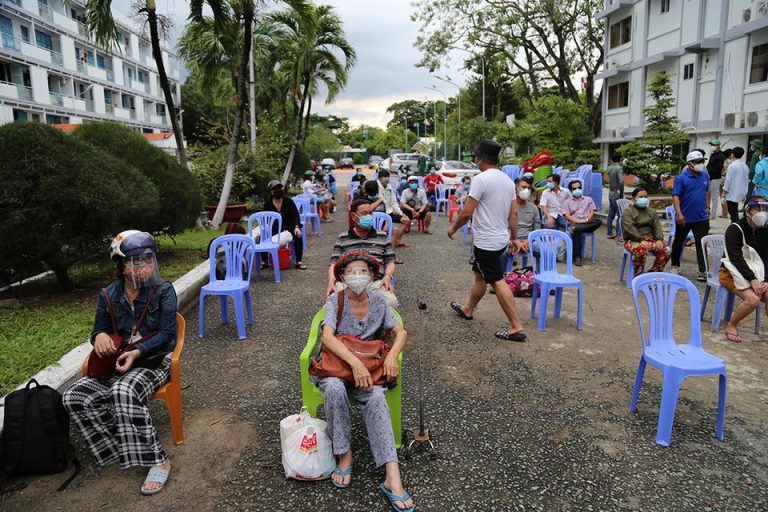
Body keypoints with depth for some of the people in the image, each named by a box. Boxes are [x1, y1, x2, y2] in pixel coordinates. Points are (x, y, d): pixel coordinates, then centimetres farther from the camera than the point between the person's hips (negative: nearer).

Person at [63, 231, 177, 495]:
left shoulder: (163, 290, -8)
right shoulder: (109, 295, 4)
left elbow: (166, 333, -13)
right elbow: (99, 329, 11)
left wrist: (137, 353, -27)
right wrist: (100, 336, -16)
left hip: (155, 360, -5)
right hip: (118, 361, 6)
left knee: (123, 392, -35)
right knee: (74, 396, -14)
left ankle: (157, 460, -24)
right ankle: (127, 446, -3)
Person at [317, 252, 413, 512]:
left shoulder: (379, 301, 4)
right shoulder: (335, 300, -6)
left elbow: (401, 331, 0)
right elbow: (327, 337, -22)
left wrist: (392, 355, -22)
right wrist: (355, 362, -35)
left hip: (367, 367, 2)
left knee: (376, 397, -31)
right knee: (334, 388, -37)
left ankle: (392, 478, -37)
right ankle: (345, 456, -19)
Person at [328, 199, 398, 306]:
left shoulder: (382, 237, 21)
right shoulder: (342, 239, 20)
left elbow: (390, 262, 18)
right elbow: (334, 264, 14)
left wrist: (388, 276, -4)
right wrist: (331, 282, -5)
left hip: (376, 282, 1)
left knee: (391, 302, -32)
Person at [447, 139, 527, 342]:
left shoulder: (481, 179, -18)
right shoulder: (508, 180, 8)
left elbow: (467, 212, -18)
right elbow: (514, 213, 10)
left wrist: (453, 228, -2)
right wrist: (514, 238, 18)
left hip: (486, 241, -9)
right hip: (501, 238, 9)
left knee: (497, 281, -5)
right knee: (479, 274, 23)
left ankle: (516, 326, -4)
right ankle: (468, 309, 40)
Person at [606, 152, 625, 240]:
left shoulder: (609, 168, 6)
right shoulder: (619, 168, -16)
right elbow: (621, 181, -27)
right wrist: (621, 193, -14)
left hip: (611, 194, 8)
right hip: (617, 195, -8)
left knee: (611, 214, 12)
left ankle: (610, 233, 16)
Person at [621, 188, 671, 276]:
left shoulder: (652, 212, 21)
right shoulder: (627, 212, 4)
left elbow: (657, 227, 7)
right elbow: (630, 229, -12)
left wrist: (659, 240, -13)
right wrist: (641, 240, -27)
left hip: (651, 239, 5)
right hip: (634, 240, -5)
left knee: (666, 250, -23)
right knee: (641, 250, -39)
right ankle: (638, 276, -22)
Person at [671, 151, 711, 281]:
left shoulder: (705, 176, 6)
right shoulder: (681, 178, -12)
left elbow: (707, 192, 20)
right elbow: (675, 196, -17)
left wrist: (707, 207, 18)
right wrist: (679, 214, -25)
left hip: (701, 218, 4)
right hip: (684, 218, -4)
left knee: (702, 244, -2)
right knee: (678, 242, 13)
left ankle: (702, 272, 0)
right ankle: (675, 266, 31)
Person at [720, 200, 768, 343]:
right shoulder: (735, 229, -12)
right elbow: (736, 258, -19)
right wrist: (752, 280, -28)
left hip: (756, 274, 5)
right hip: (731, 272, -5)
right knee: (753, 298, -28)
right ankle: (731, 326, -5)